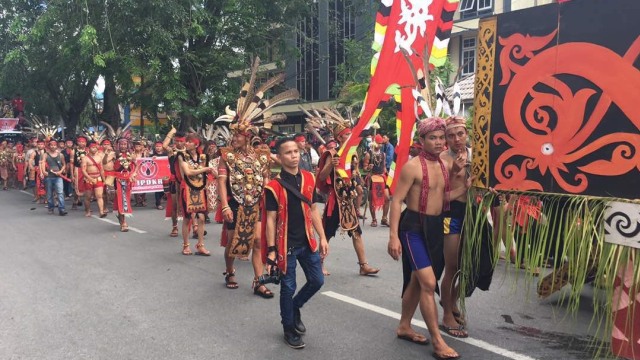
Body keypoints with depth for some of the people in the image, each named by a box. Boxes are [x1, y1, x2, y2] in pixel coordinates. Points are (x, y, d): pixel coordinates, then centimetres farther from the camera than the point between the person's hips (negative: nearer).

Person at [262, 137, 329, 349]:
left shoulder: (309, 179, 2)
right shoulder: (273, 186, -13)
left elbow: (313, 210, 9)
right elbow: (270, 219, -11)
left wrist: (322, 237, 7)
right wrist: (271, 250, -14)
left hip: (307, 241, 5)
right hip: (286, 244, -5)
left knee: (317, 281, 12)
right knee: (288, 287, 7)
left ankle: (294, 308, 38)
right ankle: (289, 329, 27)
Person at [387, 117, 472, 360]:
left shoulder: (446, 166, 8)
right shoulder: (412, 166, -14)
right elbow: (397, 201, -16)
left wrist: (466, 188, 0)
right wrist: (393, 235, -22)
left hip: (436, 227, 8)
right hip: (414, 227, -8)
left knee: (417, 281, 16)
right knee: (428, 283, -11)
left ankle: (404, 327, 32)